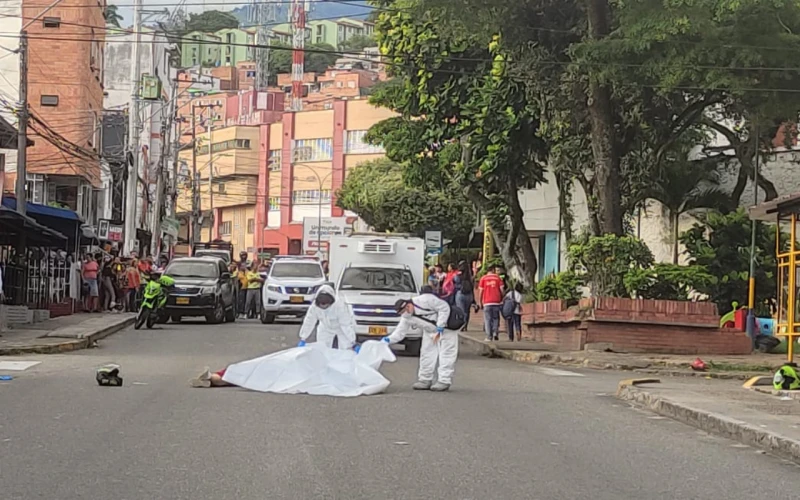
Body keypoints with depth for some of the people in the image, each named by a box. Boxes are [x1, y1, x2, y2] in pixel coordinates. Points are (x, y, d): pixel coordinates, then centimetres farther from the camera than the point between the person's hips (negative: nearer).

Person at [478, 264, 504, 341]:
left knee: (488, 319, 3)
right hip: (496, 301, 1)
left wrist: (480, 302, 7)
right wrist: (502, 299, 11)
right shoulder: (498, 278, 6)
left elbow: (480, 291, 1)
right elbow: (501, 290, 1)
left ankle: (489, 336, -2)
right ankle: (495, 332, -2)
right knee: (496, 318, 13)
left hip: (487, 302, -1)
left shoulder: (483, 279, 4)